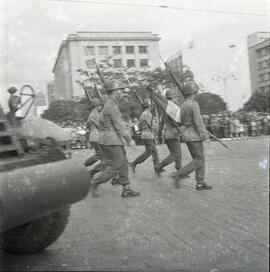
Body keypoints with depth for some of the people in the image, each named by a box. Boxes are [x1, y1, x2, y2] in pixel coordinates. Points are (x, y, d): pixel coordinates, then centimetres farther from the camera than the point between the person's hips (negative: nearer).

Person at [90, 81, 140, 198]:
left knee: (124, 164, 10)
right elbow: (119, 126, -20)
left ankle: (126, 190, 14)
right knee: (115, 167, -6)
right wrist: (129, 139, -15)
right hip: (112, 140, -10)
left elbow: (101, 119, 25)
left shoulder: (109, 104, 15)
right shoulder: (112, 106, -17)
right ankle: (93, 184, 1)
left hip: (115, 140, 10)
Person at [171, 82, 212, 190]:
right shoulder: (194, 104, -14)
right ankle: (178, 175, -10)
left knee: (199, 159, 11)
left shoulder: (183, 106, 13)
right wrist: (204, 135, -18)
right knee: (199, 160, -4)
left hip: (186, 136, 9)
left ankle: (200, 183, 9)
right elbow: (198, 121, -20)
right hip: (194, 136, -9)